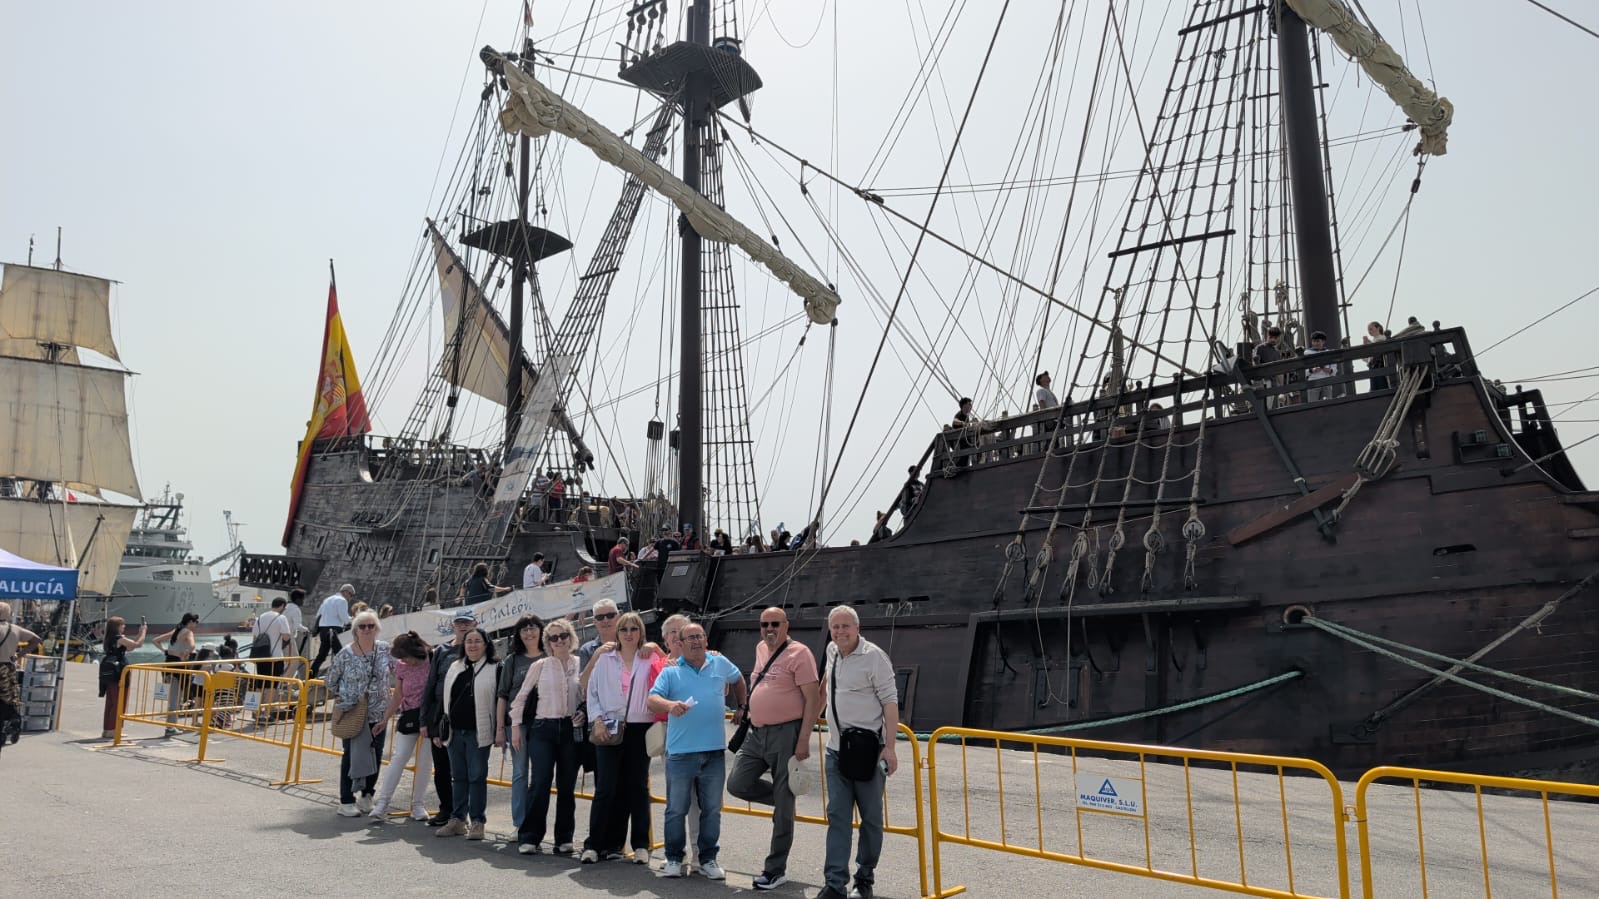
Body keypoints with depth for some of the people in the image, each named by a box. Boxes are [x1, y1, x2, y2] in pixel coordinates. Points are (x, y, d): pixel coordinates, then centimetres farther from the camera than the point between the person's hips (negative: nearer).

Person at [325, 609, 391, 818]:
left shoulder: (385, 649, -2)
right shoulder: (345, 654, -8)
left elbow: (394, 670, 10)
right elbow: (331, 679, 4)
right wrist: (337, 696, 3)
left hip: (378, 713, 3)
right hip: (352, 713, -3)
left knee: (375, 755, 7)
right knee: (351, 755, 1)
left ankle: (367, 797, 23)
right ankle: (346, 801, 10)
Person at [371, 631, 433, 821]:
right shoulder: (401, 666, 2)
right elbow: (398, 695, 10)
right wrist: (386, 718, 9)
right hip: (409, 715, 2)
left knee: (425, 761, 4)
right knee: (399, 758, -4)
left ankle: (418, 804, 14)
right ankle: (382, 802, -1)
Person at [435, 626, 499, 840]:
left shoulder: (494, 670, -2)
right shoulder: (454, 668, 13)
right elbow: (445, 700, 16)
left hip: (478, 732, -5)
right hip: (455, 732, 5)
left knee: (477, 776, -1)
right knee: (458, 776, 11)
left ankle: (477, 822, 6)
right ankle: (458, 819, 20)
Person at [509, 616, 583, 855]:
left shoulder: (581, 665, 6)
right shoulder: (540, 666, 4)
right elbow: (521, 697, 8)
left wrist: (585, 715, -4)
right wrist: (516, 726, 4)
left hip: (571, 729, 1)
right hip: (543, 728, -1)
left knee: (567, 785, 5)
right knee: (540, 782, -9)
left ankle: (564, 838, 15)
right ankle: (529, 837, 1)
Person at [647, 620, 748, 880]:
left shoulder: (721, 664, 9)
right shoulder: (670, 672, 1)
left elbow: (738, 680, 29)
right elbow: (652, 700, -12)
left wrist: (741, 707, 26)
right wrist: (669, 705, -32)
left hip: (715, 751, 2)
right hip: (681, 751, -2)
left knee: (712, 809, 8)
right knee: (676, 809, 5)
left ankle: (708, 859, 19)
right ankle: (674, 858, 19)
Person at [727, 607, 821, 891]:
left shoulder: (798, 653, -11)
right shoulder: (761, 649, 13)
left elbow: (813, 698, -14)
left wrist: (803, 740, -19)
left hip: (785, 734, -7)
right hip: (756, 733, 8)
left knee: (783, 806, 0)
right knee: (737, 785, 1)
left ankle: (776, 870, 10)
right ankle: (782, 797, 25)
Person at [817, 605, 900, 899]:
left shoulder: (874, 657, -12)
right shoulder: (832, 652, 8)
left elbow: (890, 702, -14)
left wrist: (890, 747, -19)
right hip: (836, 750, 6)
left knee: (871, 817, 5)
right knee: (837, 816, 2)